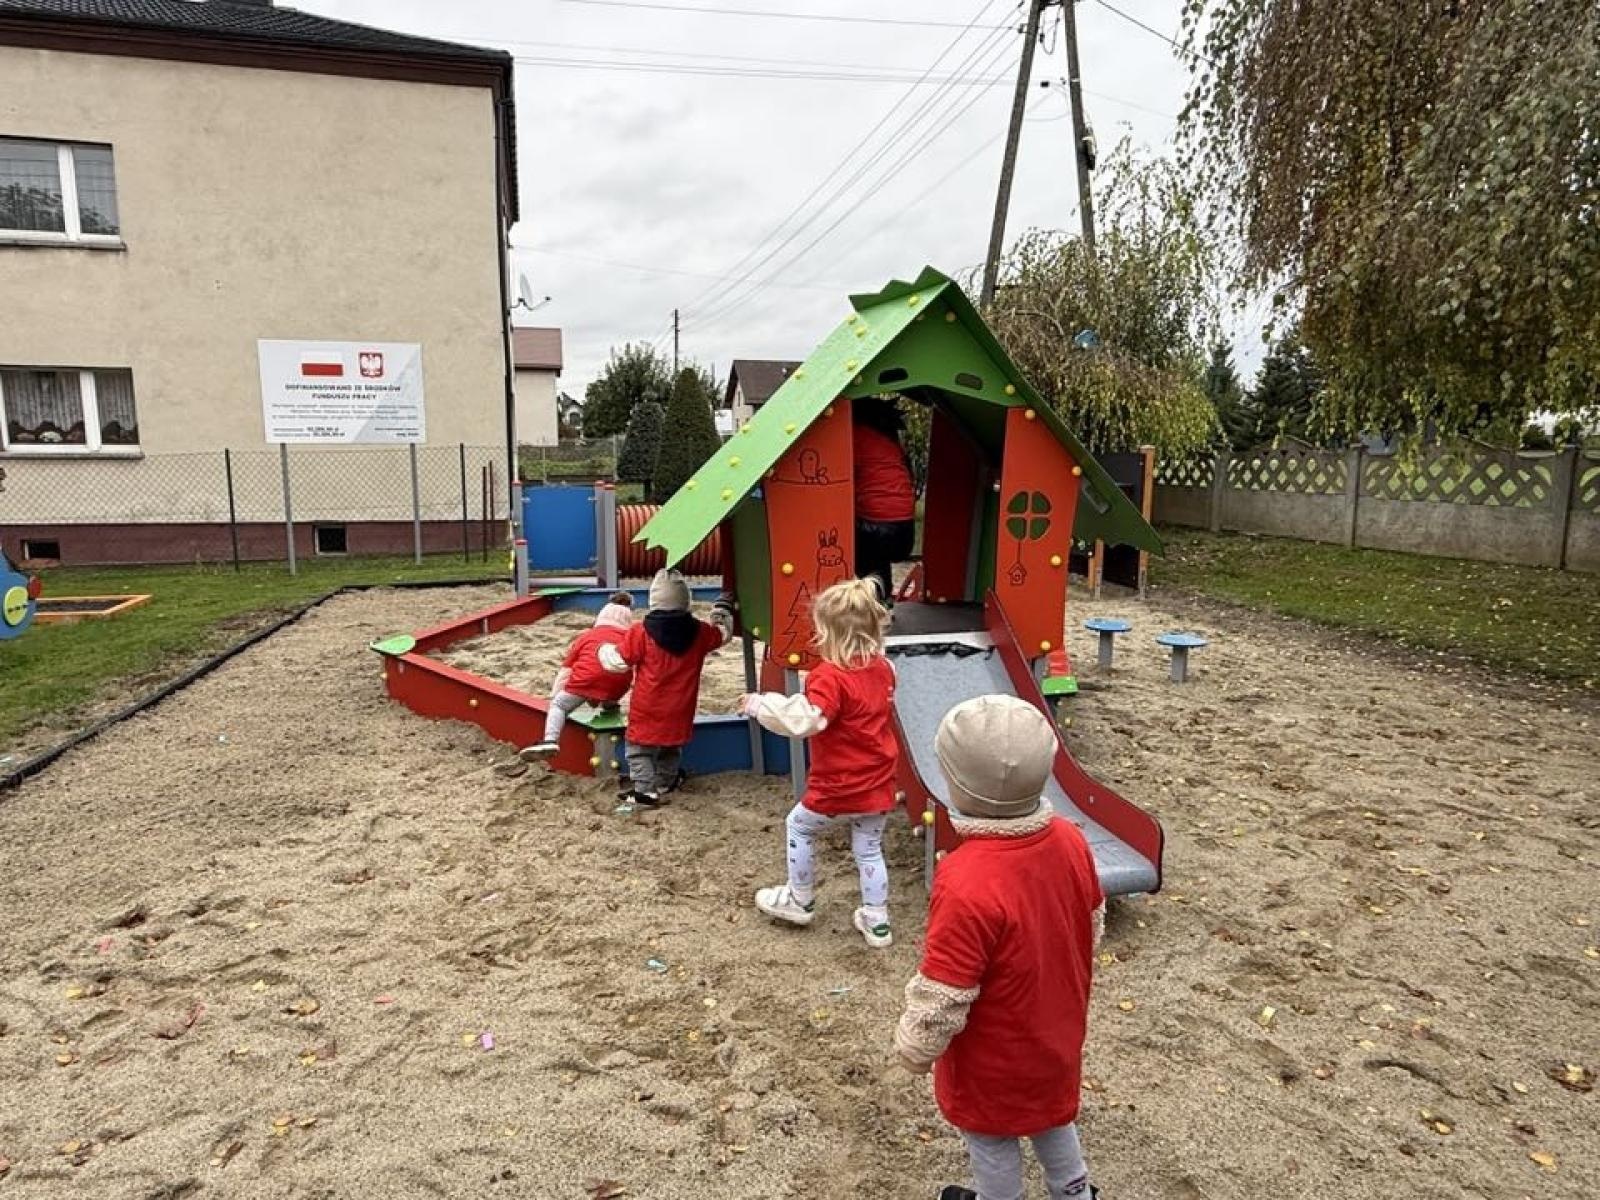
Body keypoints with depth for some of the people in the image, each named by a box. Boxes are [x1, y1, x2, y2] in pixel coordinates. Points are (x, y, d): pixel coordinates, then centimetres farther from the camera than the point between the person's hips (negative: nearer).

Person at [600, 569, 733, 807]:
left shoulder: (642, 632, -16)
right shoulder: (699, 631, -6)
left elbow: (618, 661, -9)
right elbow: (722, 635, 13)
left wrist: (604, 651, 12)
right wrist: (723, 613, 32)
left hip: (647, 709, -3)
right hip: (679, 710, 4)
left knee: (640, 747, 9)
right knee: (672, 746, 25)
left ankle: (645, 790, -2)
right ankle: (664, 783, 37)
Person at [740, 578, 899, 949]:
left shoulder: (828, 677, -23)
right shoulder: (882, 668, 0)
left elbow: (805, 720, -35)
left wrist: (760, 705, -24)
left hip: (838, 786, -6)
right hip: (878, 785, 7)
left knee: (799, 827, 19)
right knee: (869, 850, 19)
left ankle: (801, 901, 31)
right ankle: (877, 921, 25)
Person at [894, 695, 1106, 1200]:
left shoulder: (968, 885, -40)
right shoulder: (1070, 840, -18)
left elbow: (942, 997, -29)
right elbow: (1092, 926, 1)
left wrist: (915, 1048, -9)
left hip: (996, 1058, -6)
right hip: (1055, 1030, 6)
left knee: (991, 1137, 22)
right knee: (1049, 1109, 32)